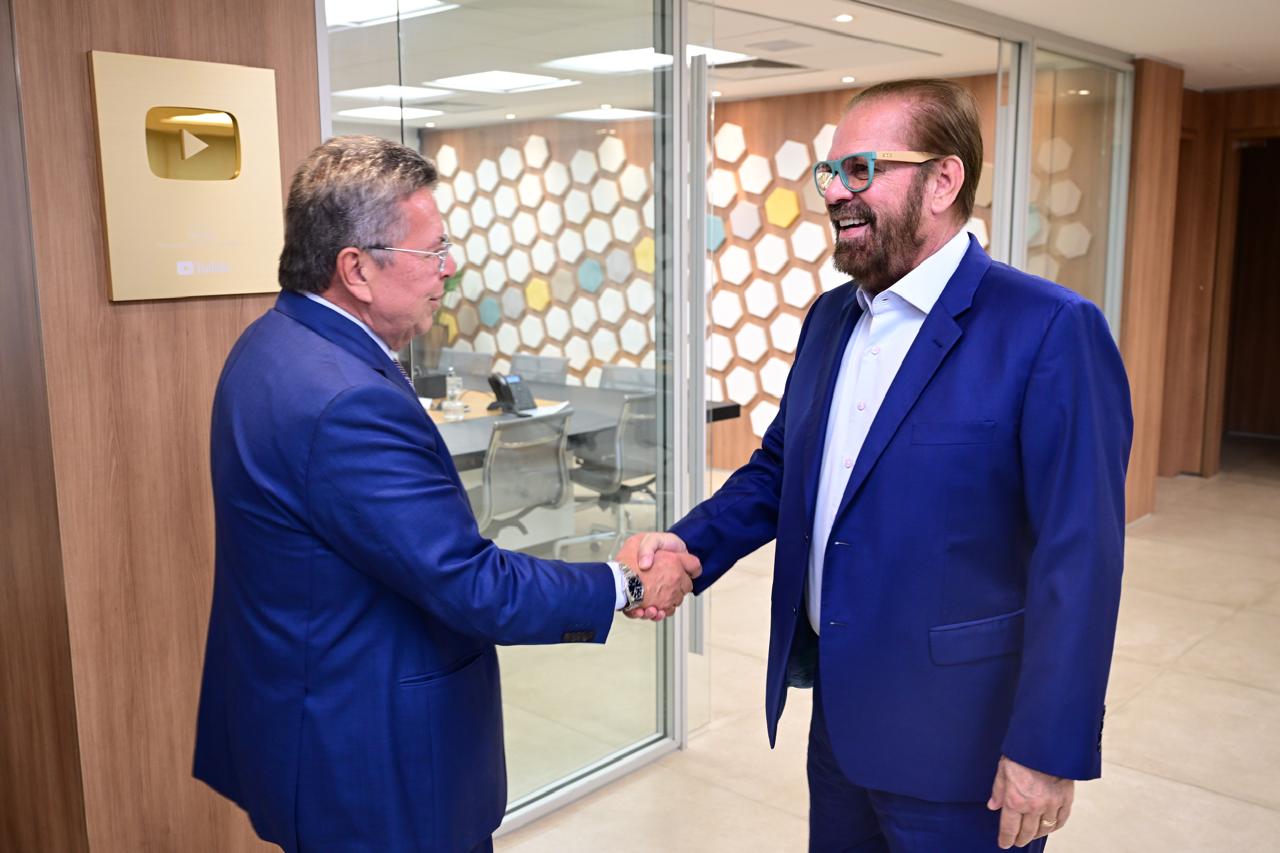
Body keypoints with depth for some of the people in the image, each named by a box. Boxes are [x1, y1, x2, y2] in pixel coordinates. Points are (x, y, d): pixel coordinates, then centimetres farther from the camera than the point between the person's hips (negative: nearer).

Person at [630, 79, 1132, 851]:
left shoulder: (1050, 331, -17)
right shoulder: (831, 317, 6)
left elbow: (1079, 560, -18)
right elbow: (779, 469, 12)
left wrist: (1049, 748, -17)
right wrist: (690, 544, -4)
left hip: (959, 739, -6)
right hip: (839, 710, 7)